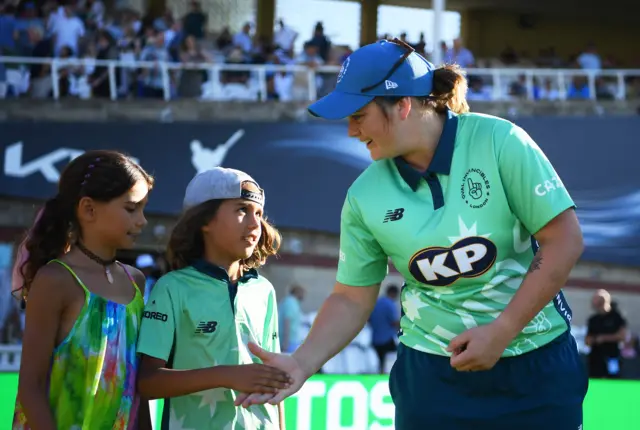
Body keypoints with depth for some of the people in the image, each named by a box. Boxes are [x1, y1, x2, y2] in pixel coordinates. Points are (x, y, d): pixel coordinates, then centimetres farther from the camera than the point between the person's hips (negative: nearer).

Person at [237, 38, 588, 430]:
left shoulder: (498, 141, -14)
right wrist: (302, 364, -12)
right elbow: (352, 299, 3)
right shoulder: (366, 195, -5)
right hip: (434, 374, 2)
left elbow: (565, 239, -13)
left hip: (538, 367, -2)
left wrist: (501, 332, -17)